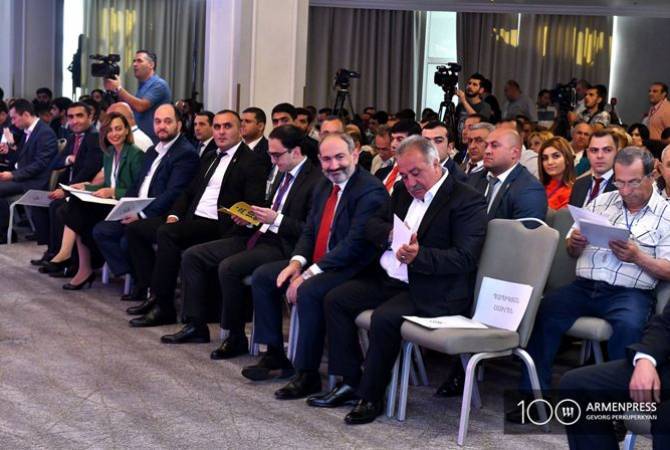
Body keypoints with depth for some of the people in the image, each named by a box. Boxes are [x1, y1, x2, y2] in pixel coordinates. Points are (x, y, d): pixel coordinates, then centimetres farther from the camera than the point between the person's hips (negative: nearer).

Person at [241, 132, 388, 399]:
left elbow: (355, 244, -24)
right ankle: (274, 354, 10)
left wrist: (309, 274, -25)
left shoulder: (370, 191, -17)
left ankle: (308, 374, -21)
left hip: (353, 268, -10)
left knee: (308, 292, -34)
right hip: (317, 263, 10)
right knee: (262, 276, 3)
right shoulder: (323, 187, 12)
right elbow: (309, 232, 16)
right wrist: (297, 262, -7)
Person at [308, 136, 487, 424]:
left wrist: (419, 256, -34)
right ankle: (350, 382, 2)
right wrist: (390, 233, -9)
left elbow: (465, 257, -19)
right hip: (389, 279, 8)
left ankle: (370, 396, -12)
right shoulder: (403, 191, 13)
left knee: (384, 318, -30)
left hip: (431, 290, -8)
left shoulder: (467, 201, -11)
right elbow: (371, 226, 15)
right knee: (335, 299, -4)